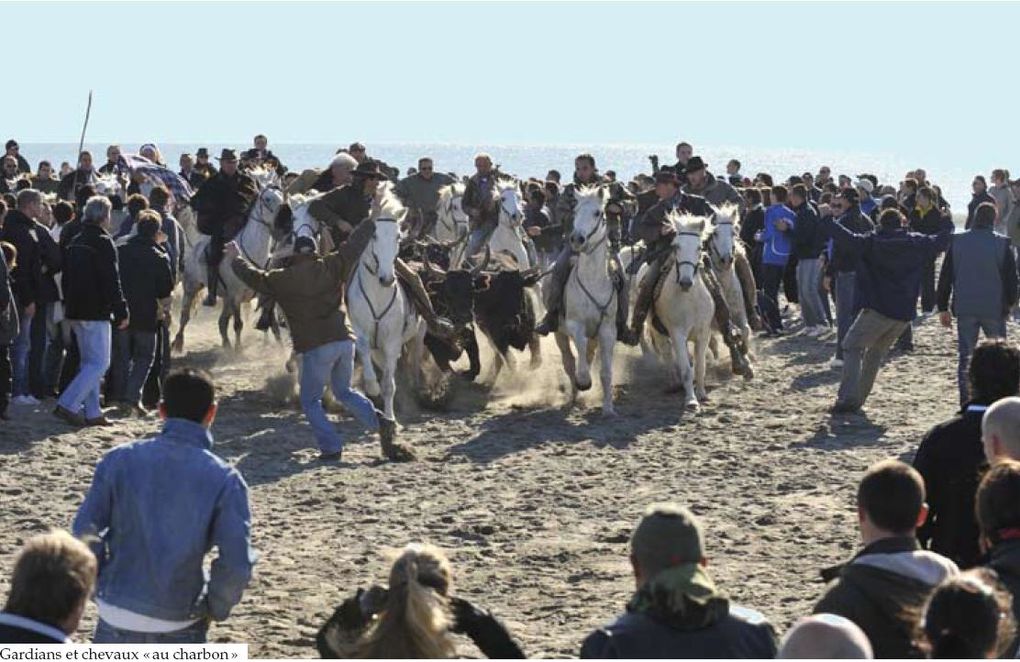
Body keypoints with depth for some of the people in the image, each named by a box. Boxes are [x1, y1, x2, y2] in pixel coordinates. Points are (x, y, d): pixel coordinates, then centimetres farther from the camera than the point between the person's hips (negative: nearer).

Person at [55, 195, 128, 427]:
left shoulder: (75, 243, 13)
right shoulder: (103, 243, -13)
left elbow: (65, 278, 18)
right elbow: (112, 281, -16)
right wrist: (121, 312, -13)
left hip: (75, 311, 9)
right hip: (96, 312, -9)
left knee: (89, 362, 15)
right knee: (99, 363, -6)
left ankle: (92, 412, 15)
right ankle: (68, 405, -17)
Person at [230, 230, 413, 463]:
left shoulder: (284, 279, 2)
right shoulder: (331, 267, 7)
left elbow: (255, 277, 15)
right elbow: (355, 244, 15)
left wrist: (236, 259, 33)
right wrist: (370, 224, 32)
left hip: (316, 347, -4)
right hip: (344, 340, 4)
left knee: (311, 400, 10)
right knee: (344, 391, 22)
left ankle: (331, 447, -1)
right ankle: (380, 422, 3)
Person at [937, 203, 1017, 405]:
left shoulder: (957, 242, -1)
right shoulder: (1002, 244, -8)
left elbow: (945, 277, 2)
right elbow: (1011, 277, -3)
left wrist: (943, 307, 9)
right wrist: (1010, 303, 13)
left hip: (965, 308, 1)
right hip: (994, 309, -1)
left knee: (965, 356, 6)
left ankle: (965, 402, 3)